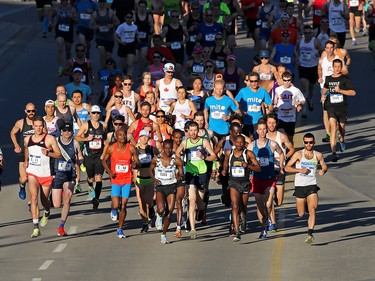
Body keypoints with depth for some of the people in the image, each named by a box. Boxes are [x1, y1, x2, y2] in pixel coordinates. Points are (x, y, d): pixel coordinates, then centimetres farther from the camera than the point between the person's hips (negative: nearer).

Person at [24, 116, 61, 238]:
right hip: (32, 173, 2)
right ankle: (36, 228, -20)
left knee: (44, 200, 11)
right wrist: (26, 161, 32)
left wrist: (48, 153, -25)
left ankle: (47, 213, 51)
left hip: (46, 174, -2)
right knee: (34, 197, -17)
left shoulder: (50, 139, -10)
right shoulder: (28, 139, 4)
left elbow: (59, 154, -9)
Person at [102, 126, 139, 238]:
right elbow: (104, 161, 8)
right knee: (116, 205, -13)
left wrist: (135, 164, -18)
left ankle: (120, 229, 15)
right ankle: (113, 210, 26)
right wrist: (109, 171, -8)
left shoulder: (131, 148, -3)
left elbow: (137, 161, 6)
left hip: (127, 180, 1)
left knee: (123, 206, 2)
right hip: (115, 179, -1)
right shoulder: (111, 148, -5)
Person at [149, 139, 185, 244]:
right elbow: (150, 170, 12)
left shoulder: (176, 160, -7)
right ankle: (159, 213, 18)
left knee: (169, 213, 0)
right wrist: (154, 179, -6)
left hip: (172, 187, 1)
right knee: (161, 210, -21)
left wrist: (180, 176, -23)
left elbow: (182, 174, 1)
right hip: (160, 186, -1)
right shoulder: (156, 159, -4)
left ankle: (163, 234, 16)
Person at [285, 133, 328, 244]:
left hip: (312, 186, 0)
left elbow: (324, 166, 20)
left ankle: (310, 234, -22)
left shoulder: (318, 155, 4)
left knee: (312, 210, -19)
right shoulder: (298, 154, -2)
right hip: (300, 186, 0)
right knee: (301, 214, 7)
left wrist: (323, 170, -4)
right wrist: (300, 170, -16)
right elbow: (287, 168, -2)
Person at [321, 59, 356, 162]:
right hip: (331, 107, 0)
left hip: (342, 107, 0)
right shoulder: (328, 79, 7)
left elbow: (353, 92, -11)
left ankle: (342, 140, 55)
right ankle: (333, 153, -23)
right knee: (333, 128, -16)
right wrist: (323, 96, 12)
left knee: (341, 127, 17)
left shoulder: (345, 79, -3)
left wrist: (340, 90, -21)